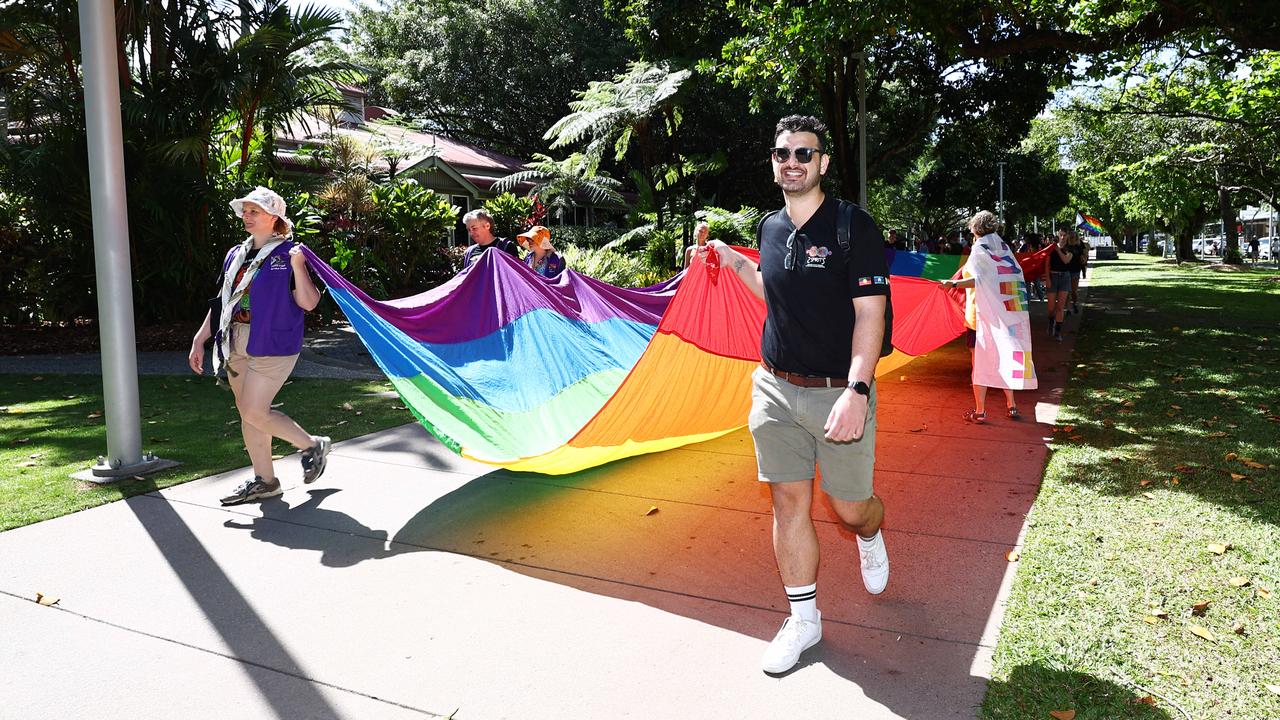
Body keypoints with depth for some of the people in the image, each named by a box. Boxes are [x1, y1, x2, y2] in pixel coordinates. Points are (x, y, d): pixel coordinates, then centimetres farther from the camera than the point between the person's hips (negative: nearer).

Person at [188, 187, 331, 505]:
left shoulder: (289, 254, -7)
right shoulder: (235, 255, 14)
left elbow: (308, 303, -13)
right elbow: (221, 302, 19)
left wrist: (297, 267, -26)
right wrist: (199, 339, 17)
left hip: (272, 347, -7)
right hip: (236, 347, 8)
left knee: (255, 413, -11)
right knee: (247, 413, 10)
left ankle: (312, 445, 12)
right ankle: (264, 481, 20)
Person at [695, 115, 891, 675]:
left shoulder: (853, 225, -10)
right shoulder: (770, 228, 7)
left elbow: (869, 314, -16)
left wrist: (856, 390, -26)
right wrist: (732, 260, 15)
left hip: (838, 394, -4)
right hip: (775, 389, 5)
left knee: (850, 507, 8)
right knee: (788, 503, 6)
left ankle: (870, 538, 47)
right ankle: (804, 619, 22)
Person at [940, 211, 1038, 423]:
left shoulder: (979, 250, -8)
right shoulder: (1004, 248, 10)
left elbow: (978, 279, -23)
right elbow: (1018, 276, 11)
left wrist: (953, 284, -35)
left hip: (984, 315, -6)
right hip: (1009, 315, 6)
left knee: (979, 361, 0)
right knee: (1003, 359, 15)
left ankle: (980, 411, 1)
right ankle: (1011, 405, 18)